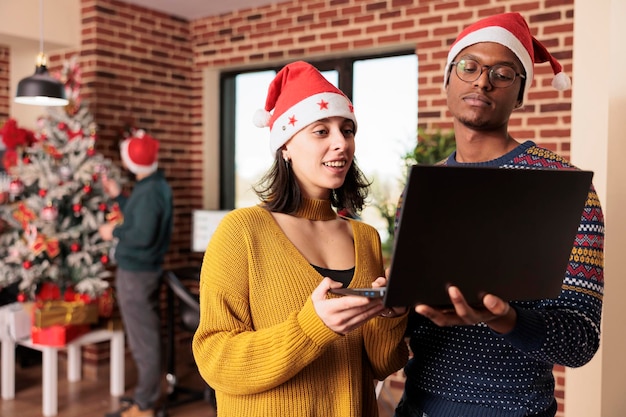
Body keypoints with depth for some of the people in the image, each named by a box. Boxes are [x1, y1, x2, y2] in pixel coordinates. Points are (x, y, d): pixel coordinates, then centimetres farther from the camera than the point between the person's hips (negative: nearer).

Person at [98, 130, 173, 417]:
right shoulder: (154, 186, 10)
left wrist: (114, 232, -11)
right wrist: (118, 196, 17)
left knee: (142, 340, -1)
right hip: (144, 269, 10)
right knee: (147, 336, 17)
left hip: (136, 273, -10)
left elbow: (143, 235, -27)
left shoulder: (149, 192, -21)